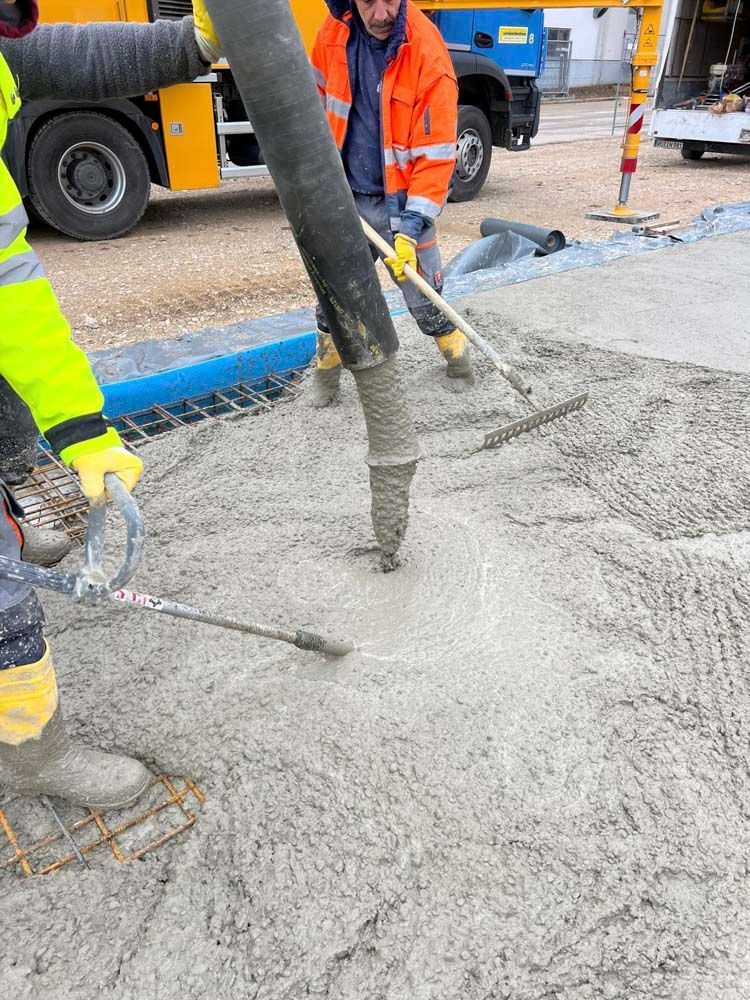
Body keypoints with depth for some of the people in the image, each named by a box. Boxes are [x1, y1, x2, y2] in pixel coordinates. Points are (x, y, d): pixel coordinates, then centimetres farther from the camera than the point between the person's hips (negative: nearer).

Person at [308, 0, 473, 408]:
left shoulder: (428, 51, -18)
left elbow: (435, 151, -19)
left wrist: (412, 225, -25)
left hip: (401, 202, -3)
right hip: (346, 199, 4)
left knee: (425, 301, 2)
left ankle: (459, 361, 27)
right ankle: (325, 372, 30)